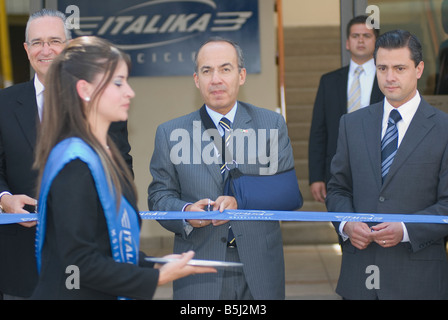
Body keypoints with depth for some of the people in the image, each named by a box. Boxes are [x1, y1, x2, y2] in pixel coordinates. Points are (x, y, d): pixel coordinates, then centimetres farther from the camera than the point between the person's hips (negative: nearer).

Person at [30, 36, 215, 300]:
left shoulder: (105, 152, 9)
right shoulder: (75, 163, -19)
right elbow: (79, 262, -22)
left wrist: (153, 264, 1)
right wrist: (157, 277, -18)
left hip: (112, 292, 9)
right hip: (78, 293, -9)